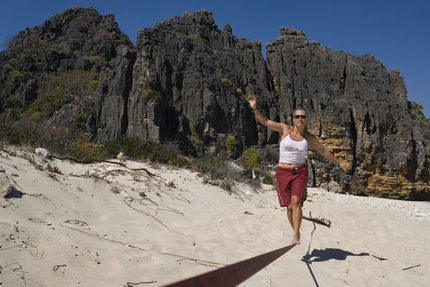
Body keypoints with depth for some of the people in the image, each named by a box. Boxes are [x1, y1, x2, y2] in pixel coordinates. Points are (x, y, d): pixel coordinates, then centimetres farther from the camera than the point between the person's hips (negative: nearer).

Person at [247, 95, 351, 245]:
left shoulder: (309, 137, 4)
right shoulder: (285, 129, -1)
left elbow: (323, 151, 18)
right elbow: (265, 121, -8)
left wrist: (339, 162, 25)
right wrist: (255, 108, -23)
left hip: (300, 172, 0)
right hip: (283, 172, 0)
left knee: (296, 201, -20)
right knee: (289, 206, 0)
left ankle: (296, 235, -17)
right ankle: (296, 232, 20)